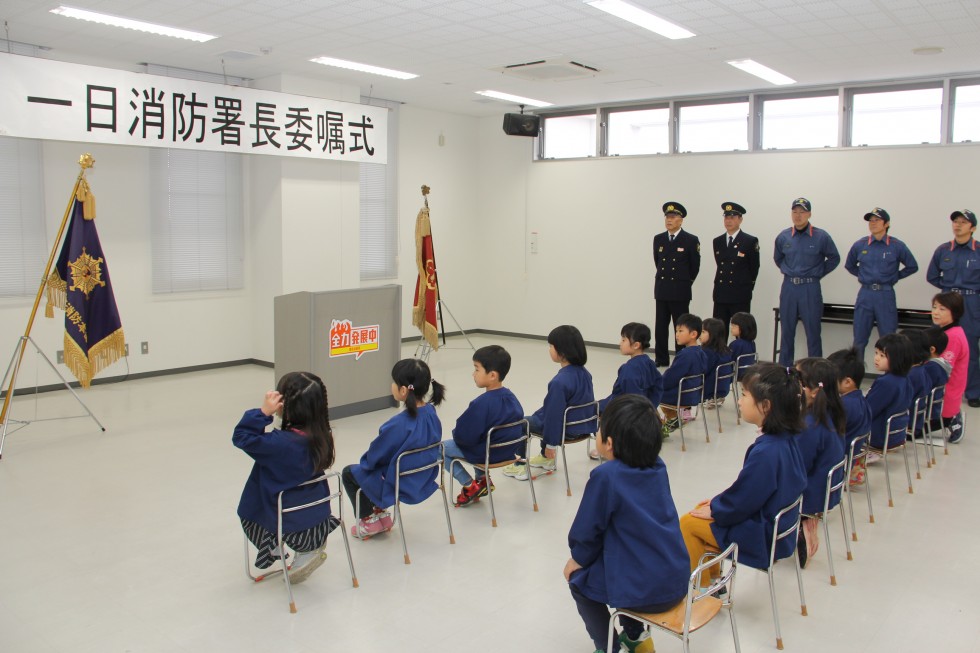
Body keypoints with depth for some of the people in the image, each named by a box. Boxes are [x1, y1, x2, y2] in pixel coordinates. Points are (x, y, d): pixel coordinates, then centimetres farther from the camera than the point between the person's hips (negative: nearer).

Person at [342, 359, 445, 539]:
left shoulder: (397, 425, -31)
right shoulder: (431, 413, -10)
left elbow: (374, 457, -17)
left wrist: (366, 461, 7)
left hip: (400, 488, -7)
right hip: (424, 482, 7)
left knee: (349, 472, 17)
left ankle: (369, 520, 26)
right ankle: (381, 513, 30)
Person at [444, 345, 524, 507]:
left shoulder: (481, 404, -28)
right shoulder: (510, 397, -4)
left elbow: (464, 436, -25)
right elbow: (519, 424, 10)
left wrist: (456, 434, 0)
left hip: (487, 454, -8)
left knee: (441, 448, 9)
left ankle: (470, 486, 6)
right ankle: (482, 479, 29)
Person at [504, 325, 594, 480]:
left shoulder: (560, 382, -30)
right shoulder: (584, 372, -3)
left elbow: (555, 414, -23)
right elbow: (588, 402, 10)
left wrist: (550, 444, -12)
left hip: (567, 429, -8)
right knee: (538, 415, 33)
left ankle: (520, 466, 22)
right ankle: (547, 458, 42)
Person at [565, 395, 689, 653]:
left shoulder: (605, 476, -20)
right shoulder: (658, 466, 1)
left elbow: (586, 532, -10)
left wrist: (578, 559, 12)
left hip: (642, 591, -7)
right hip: (677, 582, 7)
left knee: (578, 579, 17)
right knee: (611, 557, 31)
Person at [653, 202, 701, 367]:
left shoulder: (691, 240, -5)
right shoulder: (658, 239, 8)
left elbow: (695, 266, 3)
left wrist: (684, 282, 11)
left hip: (680, 291, -4)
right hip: (661, 290, 4)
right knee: (660, 327, 7)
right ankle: (661, 359, 16)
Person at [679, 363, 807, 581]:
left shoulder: (764, 452, -32)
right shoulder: (786, 439, -4)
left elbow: (741, 501, -24)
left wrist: (714, 510, -4)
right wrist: (719, 502, 9)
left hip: (761, 537, -9)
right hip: (777, 522, 9)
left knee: (687, 523, 3)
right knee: (702, 508, 20)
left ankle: (700, 587, 20)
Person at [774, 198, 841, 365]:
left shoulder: (821, 237, -5)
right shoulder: (783, 237, 3)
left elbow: (834, 258, 7)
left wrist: (818, 273, 3)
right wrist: (788, 272, 12)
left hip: (810, 288, -3)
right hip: (788, 288, 3)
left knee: (813, 332, 1)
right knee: (787, 331, 9)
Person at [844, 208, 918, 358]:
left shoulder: (897, 246, -2)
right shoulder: (859, 245, 3)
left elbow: (912, 267, 8)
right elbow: (849, 265, 19)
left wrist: (894, 277, 4)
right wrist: (863, 275, 9)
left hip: (886, 295, -2)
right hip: (865, 294, 2)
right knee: (859, 339, 6)